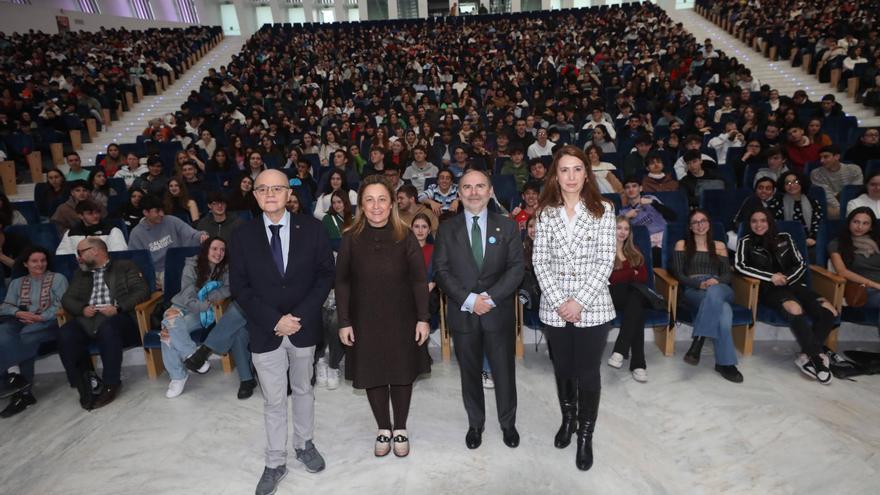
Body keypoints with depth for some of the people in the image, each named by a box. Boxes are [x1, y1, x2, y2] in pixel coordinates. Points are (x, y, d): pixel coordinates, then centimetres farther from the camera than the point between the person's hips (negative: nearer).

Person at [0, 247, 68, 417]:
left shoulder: (57, 278, 12)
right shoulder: (16, 283, 24)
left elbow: (62, 305, 0)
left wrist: (40, 317, -13)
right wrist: (19, 313, -10)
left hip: (48, 322, -3)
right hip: (21, 322, 4)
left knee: (25, 337, -34)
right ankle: (15, 374, -41)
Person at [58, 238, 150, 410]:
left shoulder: (125, 266, 14)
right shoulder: (80, 273, 29)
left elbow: (142, 291, 0)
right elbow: (67, 299, 18)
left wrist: (118, 308, -14)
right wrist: (82, 308, -5)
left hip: (117, 318, -4)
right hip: (87, 320, 4)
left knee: (107, 328, -37)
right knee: (65, 334, -28)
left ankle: (111, 384, -23)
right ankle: (84, 383, -14)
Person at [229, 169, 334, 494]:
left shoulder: (311, 228, -4)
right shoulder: (244, 235, -3)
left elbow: (325, 273, -3)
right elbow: (239, 287, -3)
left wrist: (301, 316, -12)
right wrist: (274, 320, -13)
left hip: (304, 327, 1)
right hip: (265, 332, 0)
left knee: (303, 391, 18)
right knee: (273, 401, 10)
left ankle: (305, 445, 40)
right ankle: (275, 463, 28)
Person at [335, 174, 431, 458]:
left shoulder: (405, 237, -6)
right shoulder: (351, 239, -4)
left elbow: (419, 279, -5)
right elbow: (342, 282, -2)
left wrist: (423, 318, -7)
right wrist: (344, 322, -4)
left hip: (401, 319, 0)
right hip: (365, 321, 1)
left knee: (402, 373, 11)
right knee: (373, 375, 11)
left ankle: (400, 429, 32)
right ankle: (383, 429, 32)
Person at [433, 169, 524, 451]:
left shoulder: (507, 227, 3)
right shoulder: (447, 229, 3)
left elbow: (516, 267, -3)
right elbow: (442, 271, -4)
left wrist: (491, 297, -15)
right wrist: (469, 299, -16)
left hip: (498, 312, 0)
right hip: (462, 313, 0)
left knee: (504, 371, 11)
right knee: (470, 372, 13)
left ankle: (508, 423, 32)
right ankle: (475, 424, 33)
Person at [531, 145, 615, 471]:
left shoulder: (603, 210, -3)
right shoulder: (546, 212, 1)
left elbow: (605, 261, -8)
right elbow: (539, 261, -2)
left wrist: (580, 301, -14)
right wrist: (559, 301, -11)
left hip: (593, 306, -2)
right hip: (554, 307, 2)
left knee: (588, 372, 7)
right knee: (562, 368, 18)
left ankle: (585, 436, 26)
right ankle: (567, 419, 41)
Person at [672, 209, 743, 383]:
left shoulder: (719, 246, 25)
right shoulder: (682, 245, 17)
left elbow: (727, 274, 14)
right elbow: (678, 274, 4)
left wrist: (717, 281, -12)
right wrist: (699, 284, -15)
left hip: (720, 289, 2)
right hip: (693, 290, -2)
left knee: (714, 292, -41)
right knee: (724, 311, -37)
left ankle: (697, 343, -42)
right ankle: (725, 363, -34)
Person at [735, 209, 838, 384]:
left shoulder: (784, 238, 15)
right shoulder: (746, 242, 5)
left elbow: (801, 264, 13)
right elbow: (740, 266, -10)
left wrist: (786, 279, -7)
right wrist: (771, 277, -16)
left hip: (792, 283, 5)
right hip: (769, 288, -5)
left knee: (829, 311, -22)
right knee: (795, 308, -37)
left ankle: (807, 356, -18)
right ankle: (816, 357, -28)